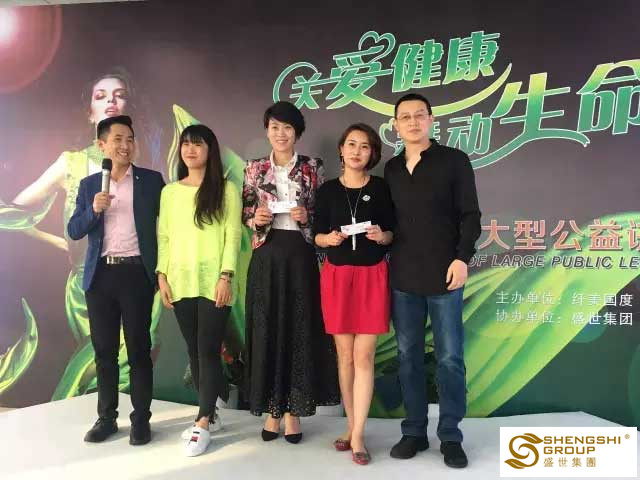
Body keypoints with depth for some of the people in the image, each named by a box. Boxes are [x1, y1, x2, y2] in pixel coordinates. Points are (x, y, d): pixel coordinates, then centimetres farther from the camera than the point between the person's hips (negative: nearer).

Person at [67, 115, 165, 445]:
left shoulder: (152, 180, 3)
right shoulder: (89, 185, 10)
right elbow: (73, 231, 6)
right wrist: (94, 210, -12)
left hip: (136, 273, -3)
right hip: (100, 274, 3)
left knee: (138, 349, 3)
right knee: (104, 350, 11)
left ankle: (141, 419, 14)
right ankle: (106, 417, 24)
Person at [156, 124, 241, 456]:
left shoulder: (226, 189, 1)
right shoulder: (169, 191, 12)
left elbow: (233, 235, -4)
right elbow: (164, 237, 11)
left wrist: (226, 276, -12)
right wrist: (162, 275, 3)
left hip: (213, 282, -4)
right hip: (181, 282, 4)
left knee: (208, 349, -4)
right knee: (194, 350, 10)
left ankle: (203, 425, 3)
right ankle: (210, 410, 24)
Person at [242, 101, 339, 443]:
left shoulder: (312, 167, 4)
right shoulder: (255, 169, 7)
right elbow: (245, 216, 10)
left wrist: (307, 217, -13)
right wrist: (256, 219, -11)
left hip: (300, 256, -1)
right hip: (266, 257, 1)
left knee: (300, 330, 3)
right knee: (266, 330, 4)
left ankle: (293, 409, 16)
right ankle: (272, 409, 18)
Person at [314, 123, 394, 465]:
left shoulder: (381, 188, 2)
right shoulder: (327, 190, 5)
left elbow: (393, 234, 5)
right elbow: (317, 236, 7)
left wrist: (381, 236, -16)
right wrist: (330, 238, -14)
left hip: (372, 276, -1)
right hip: (336, 276, 2)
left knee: (364, 355, -1)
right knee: (345, 355, 8)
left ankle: (357, 436, 8)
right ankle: (352, 427, 23)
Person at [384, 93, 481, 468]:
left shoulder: (454, 160, 2)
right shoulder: (391, 168, 13)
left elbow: (470, 214, -3)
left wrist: (462, 257, -12)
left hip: (444, 275, -3)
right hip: (402, 277, 4)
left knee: (450, 358, 3)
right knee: (408, 357, 8)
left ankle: (451, 436, 16)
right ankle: (415, 432, 21)